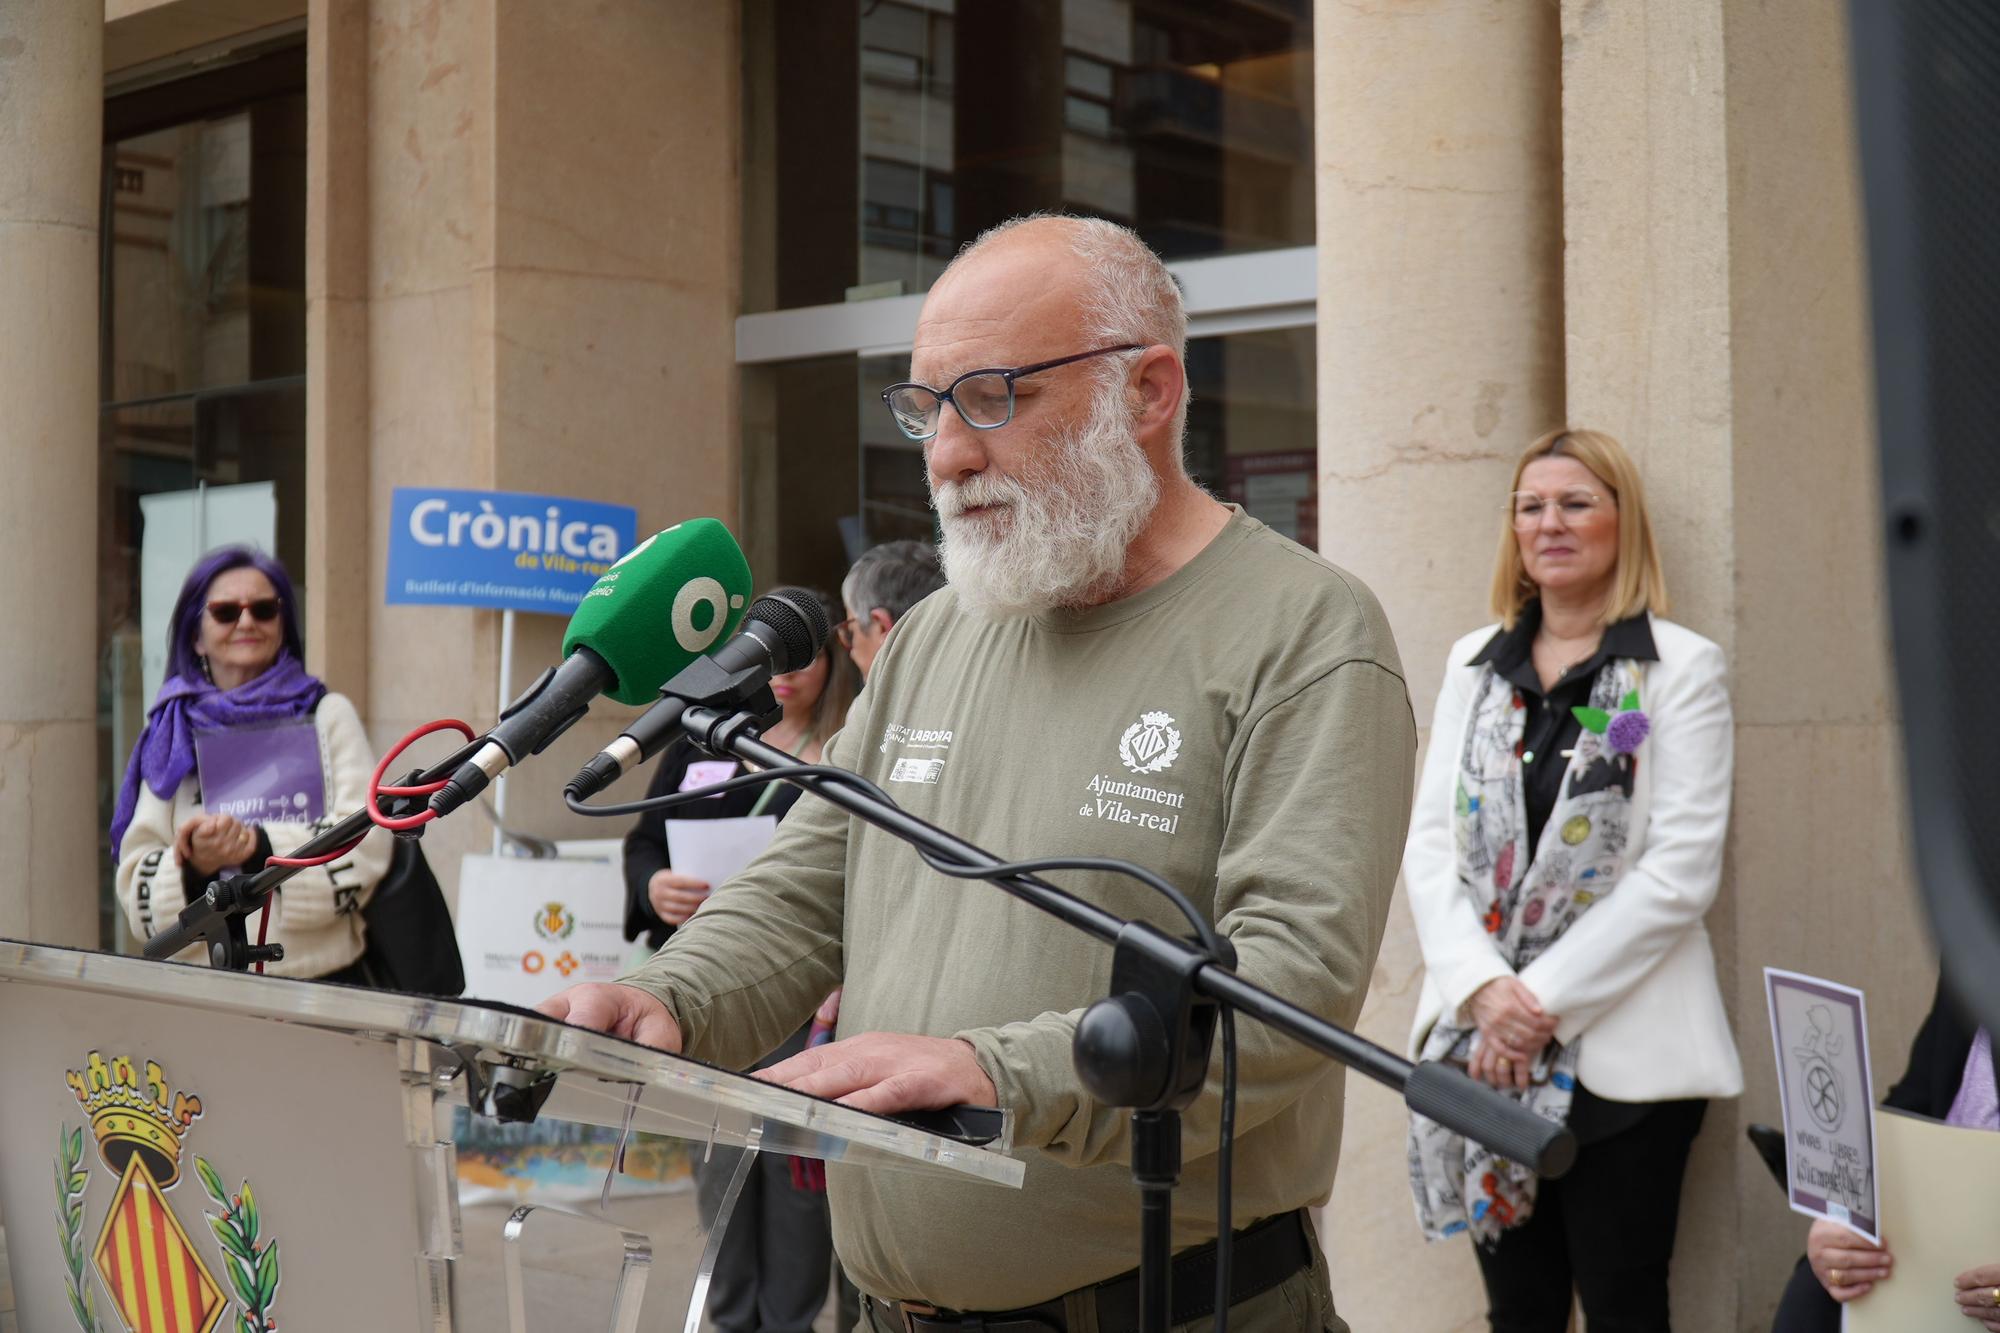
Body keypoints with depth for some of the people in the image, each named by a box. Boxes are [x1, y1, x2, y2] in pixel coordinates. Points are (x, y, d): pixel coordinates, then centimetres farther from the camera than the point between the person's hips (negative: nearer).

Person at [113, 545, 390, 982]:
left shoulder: (329, 716, 12)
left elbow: (365, 845, -2)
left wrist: (258, 845, -15)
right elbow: (138, 889, 8)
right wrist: (194, 865, -12)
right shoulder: (172, 735, 15)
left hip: (324, 982, -2)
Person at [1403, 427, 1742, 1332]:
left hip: (1623, 1049, -4)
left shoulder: (1681, 668, -3)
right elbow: (1429, 843, 6)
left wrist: (1546, 997, -13)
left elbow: (1681, 867, -10)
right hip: (1483, 1042, 4)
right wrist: (1482, 987, -10)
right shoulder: (1474, 664, 12)